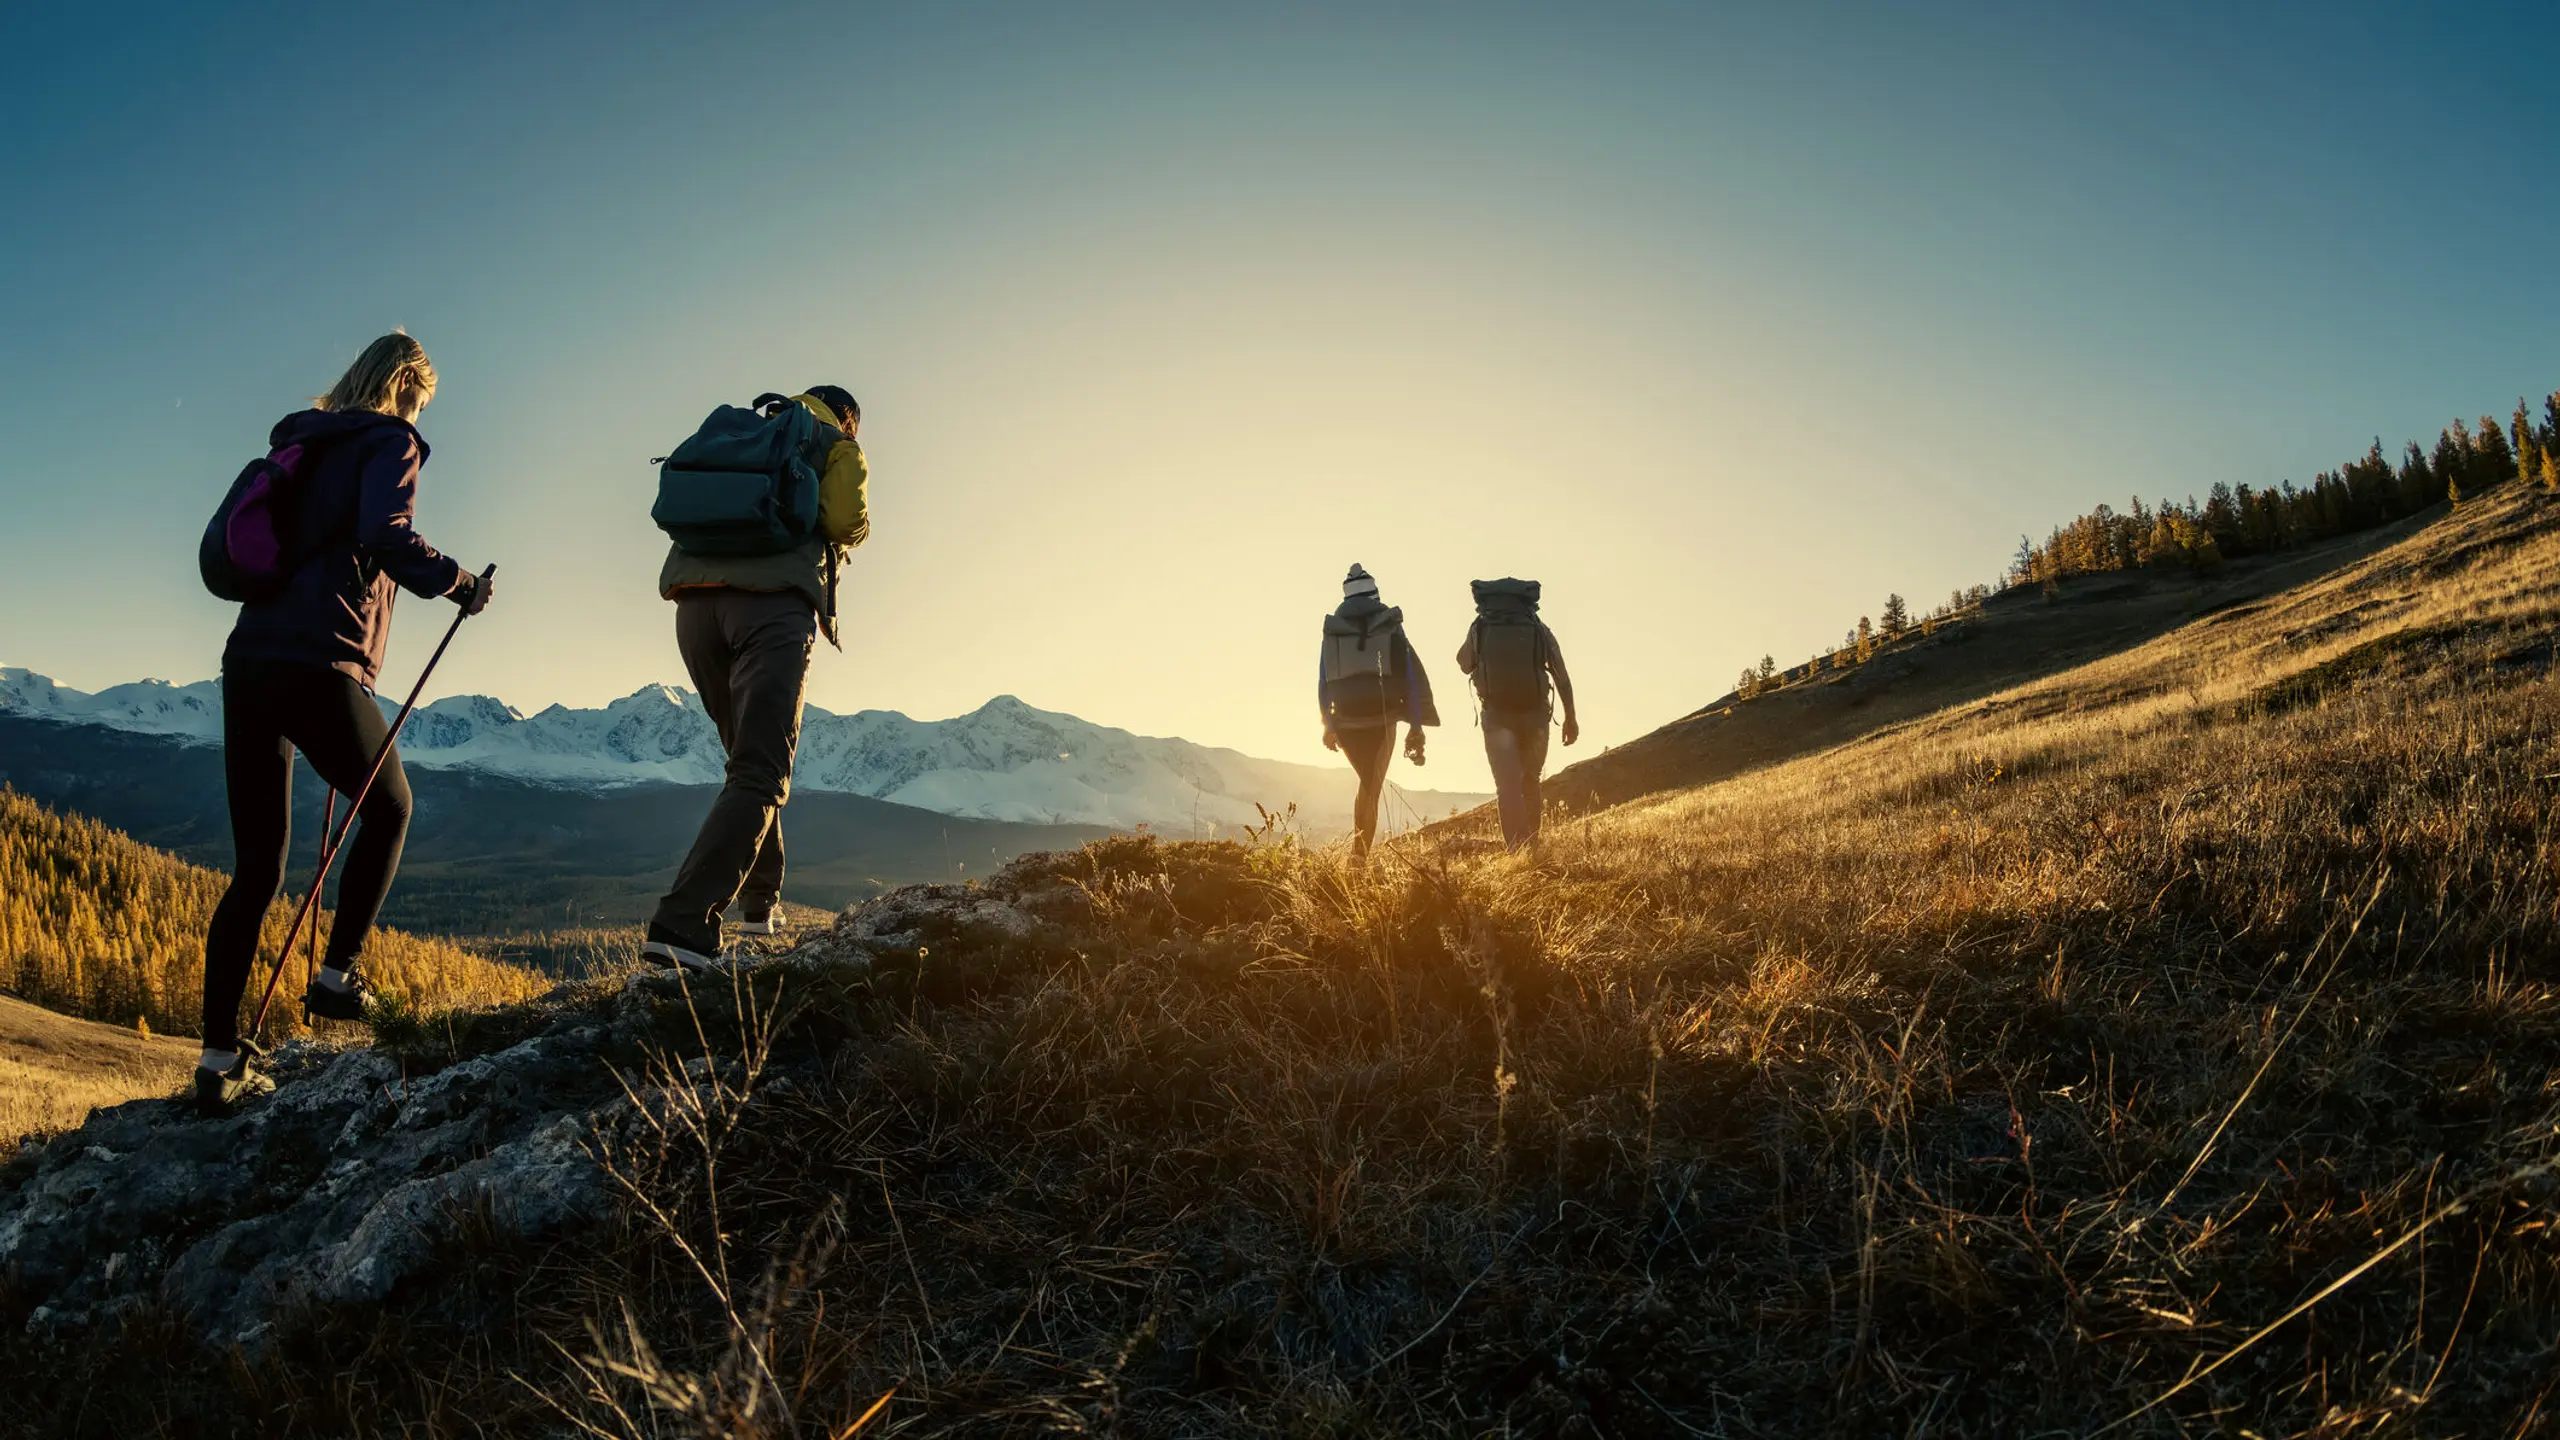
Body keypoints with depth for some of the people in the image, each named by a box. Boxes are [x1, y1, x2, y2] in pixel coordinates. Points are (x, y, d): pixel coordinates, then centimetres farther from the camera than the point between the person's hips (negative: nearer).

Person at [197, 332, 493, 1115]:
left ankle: (219, 1060, 9)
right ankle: (337, 975, 13)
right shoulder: (389, 442, 0)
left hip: (247, 661, 7)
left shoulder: (300, 447, 21)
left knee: (255, 870, 9)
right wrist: (461, 584, -5)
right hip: (319, 668, -7)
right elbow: (387, 537, -18)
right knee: (388, 808, 19)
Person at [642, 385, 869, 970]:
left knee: (750, 758, 22)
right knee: (759, 777, -10)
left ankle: (761, 902, 24)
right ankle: (681, 926, -23)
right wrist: (850, 531, 21)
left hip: (695, 602, 6)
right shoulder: (837, 445, 17)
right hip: (775, 604, -6)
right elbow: (847, 522, -2)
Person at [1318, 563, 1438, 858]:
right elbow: (1411, 673, -2)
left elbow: (1323, 679, 6)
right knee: (1372, 786, 3)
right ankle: (1360, 851, -9)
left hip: (1346, 720, 2)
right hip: (1381, 717, -2)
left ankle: (1361, 848, 16)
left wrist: (1328, 725, 10)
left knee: (1368, 782, 20)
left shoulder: (1332, 629, 6)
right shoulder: (1389, 626, 1)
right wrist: (1416, 725, 1)